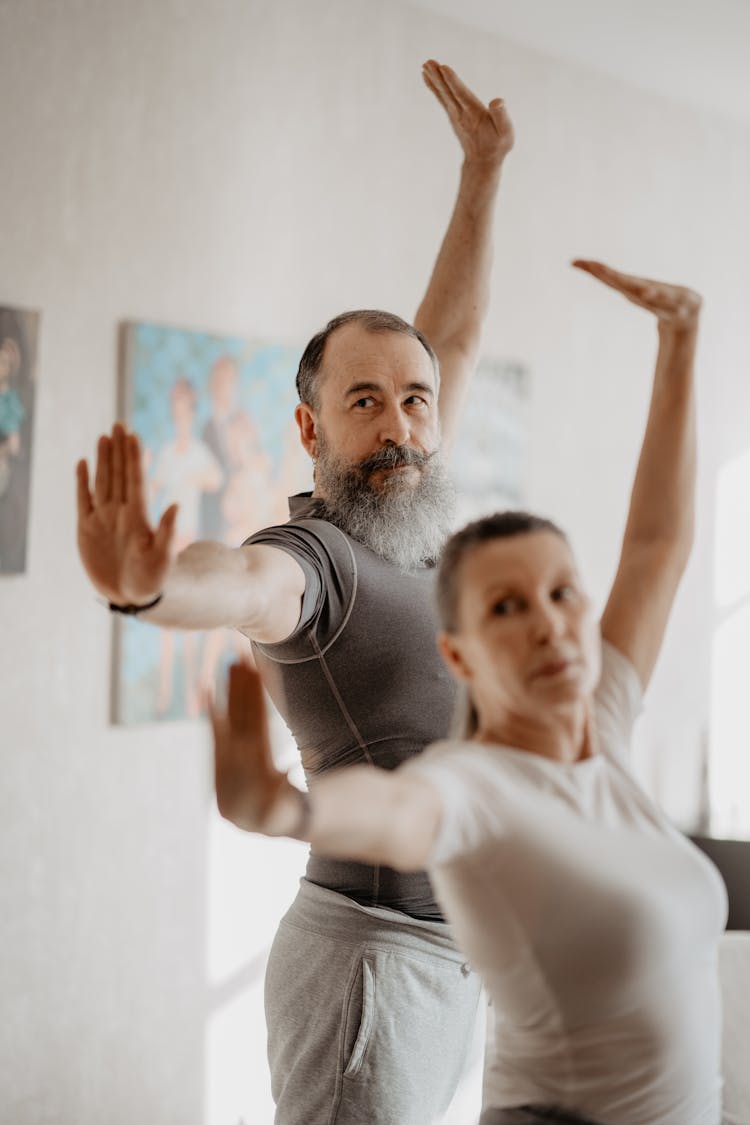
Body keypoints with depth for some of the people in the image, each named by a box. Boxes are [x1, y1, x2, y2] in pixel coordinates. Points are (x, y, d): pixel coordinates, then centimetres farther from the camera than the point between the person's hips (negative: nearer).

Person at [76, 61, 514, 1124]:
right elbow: (241, 582, -41)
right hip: (370, 950, -8)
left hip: (453, 953, 9)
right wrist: (144, 585, -63)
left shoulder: (404, 523, 9)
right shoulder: (310, 557, -16)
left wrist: (482, 170, 20)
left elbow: (453, 338, 19)